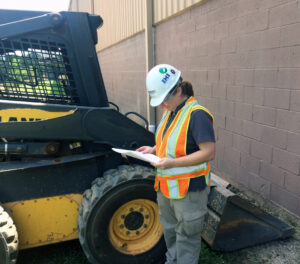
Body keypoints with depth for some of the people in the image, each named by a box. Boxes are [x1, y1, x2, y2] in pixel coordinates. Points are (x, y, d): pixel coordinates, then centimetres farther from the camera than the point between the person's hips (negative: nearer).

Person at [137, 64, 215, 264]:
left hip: (189, 189, -9)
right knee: (169, 230, 27)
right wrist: (154, 149, 2)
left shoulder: (197, 114, -22)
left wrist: (173, 163, -30)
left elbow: (209, 152, -26)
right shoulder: (170, 111, 7)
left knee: (187, 237, 9)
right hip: (167, 187, 9)